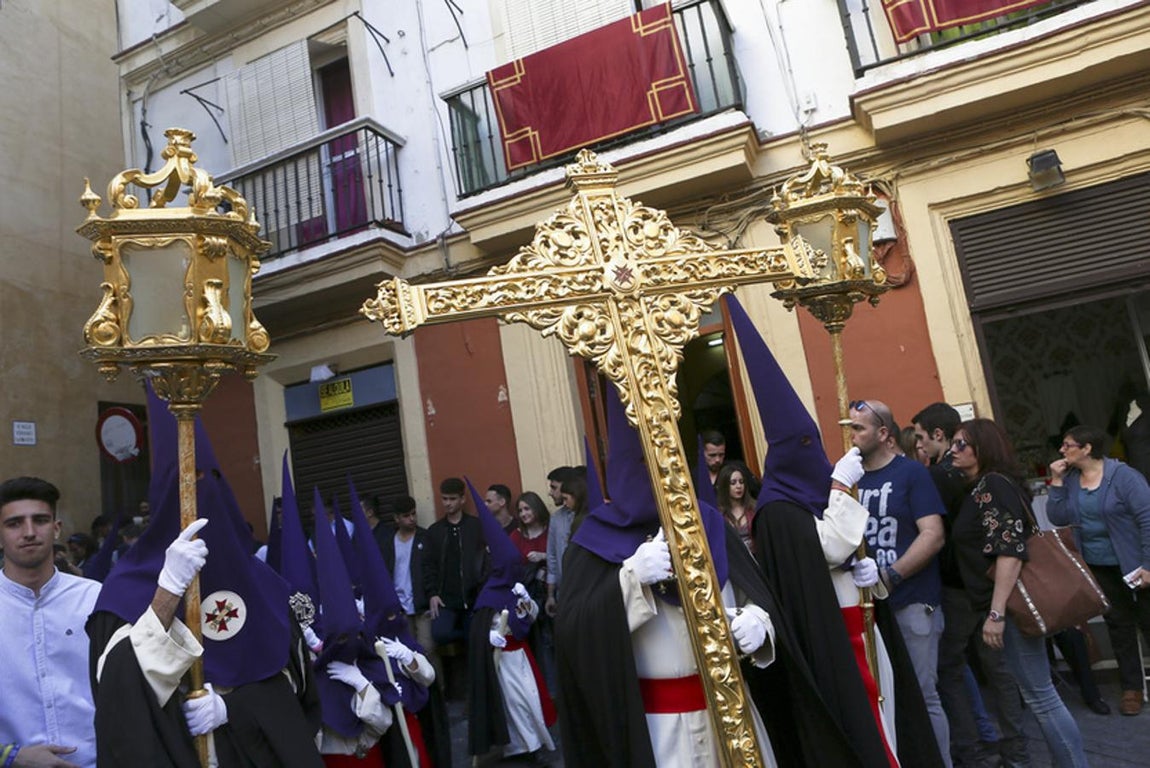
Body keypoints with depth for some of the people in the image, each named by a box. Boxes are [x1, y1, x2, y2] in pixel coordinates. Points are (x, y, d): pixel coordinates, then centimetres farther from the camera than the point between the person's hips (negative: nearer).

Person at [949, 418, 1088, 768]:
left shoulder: (993, 485, -15)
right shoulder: (982, 487, 13)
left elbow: (1010, 550, -23)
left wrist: (996, 612, -25)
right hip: (1007, 602, 10)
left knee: (1039, 694, -2)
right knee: (1036, 692, 17)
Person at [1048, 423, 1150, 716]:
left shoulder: (1123, 476, -16)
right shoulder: (1069, 479, 0)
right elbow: (1058, 518, -7)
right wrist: (1056, 482, -13)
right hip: (1098, 567, 5)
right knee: (1118, 623, 13)